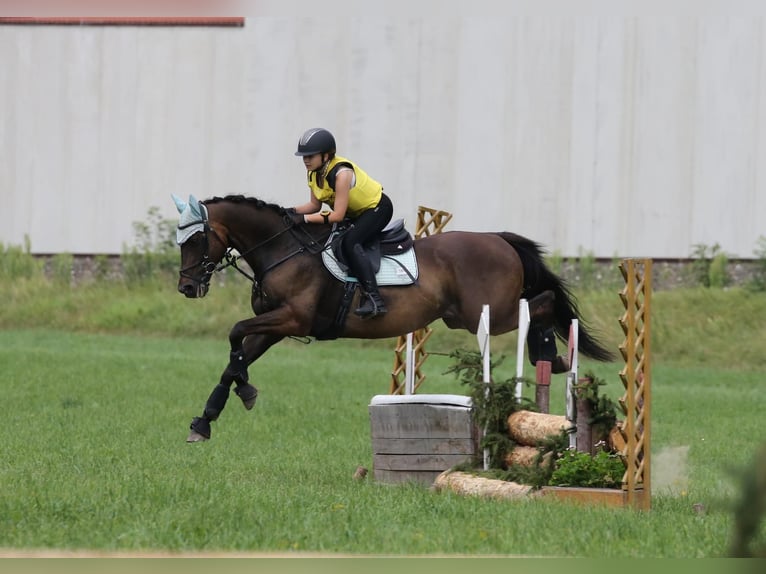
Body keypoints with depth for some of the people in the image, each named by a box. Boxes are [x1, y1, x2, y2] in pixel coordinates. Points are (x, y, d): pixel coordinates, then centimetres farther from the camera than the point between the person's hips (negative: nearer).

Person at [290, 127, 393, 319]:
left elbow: (337, 215, -33)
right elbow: (315, 205, 2)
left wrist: (305, 218, -34)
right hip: (355, 213, 10)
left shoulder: (341, 173, -31)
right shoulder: (314, 174, -5)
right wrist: (292, 211, -15)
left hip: (377, 208, -10)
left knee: (349, 241, -31)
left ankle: (374, 299, -40)